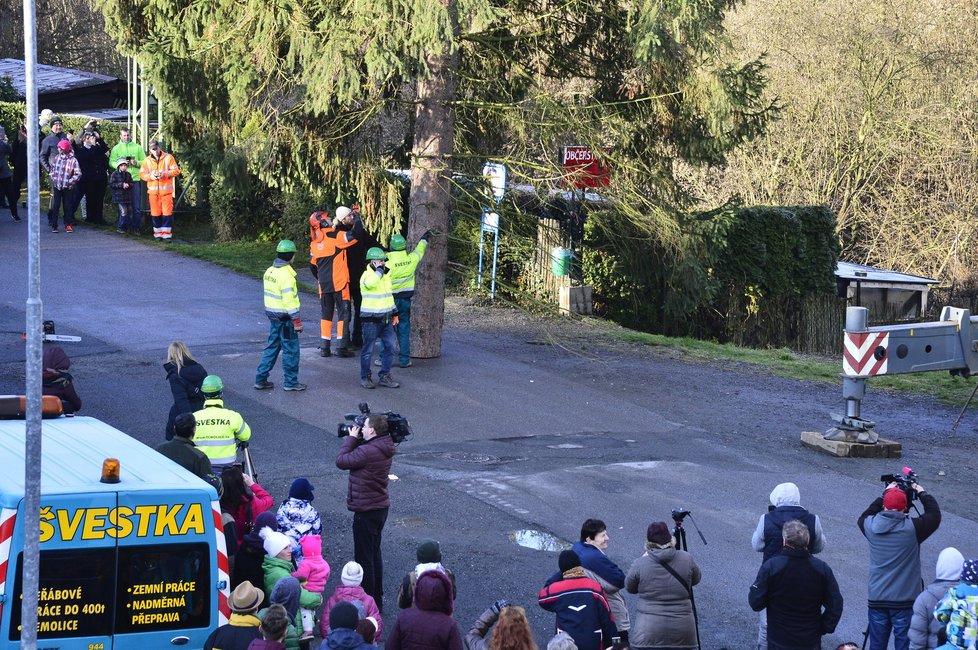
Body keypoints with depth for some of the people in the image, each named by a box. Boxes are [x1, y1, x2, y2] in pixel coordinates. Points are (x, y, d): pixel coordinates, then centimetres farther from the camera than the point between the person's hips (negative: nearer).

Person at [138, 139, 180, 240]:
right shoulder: (147, 160, 9)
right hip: (153, 191, 2)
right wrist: (151, 176, -11)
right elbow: (142, 174, 8)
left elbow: (176, 171, 0)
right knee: (155, 213, 4)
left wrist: (165, 174, -15)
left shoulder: (168, 158, 2)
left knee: (167, 212, -7)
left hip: (166, 190, -2)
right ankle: (157, 233, 11)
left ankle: (167, 234, -5)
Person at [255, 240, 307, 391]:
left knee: (272, 346, 16)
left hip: (272, 315, 9)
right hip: (284, 317, -9)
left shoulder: (269, 271, 8)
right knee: (291, 350, 2)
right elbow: (289, 300, -22)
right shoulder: (286, 275, -20)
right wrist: (296, 320, -17)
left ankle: (261, 379, 17)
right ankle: (291, 382, 8)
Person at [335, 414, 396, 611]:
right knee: (374, 553, 20)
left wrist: (352, 438, -8)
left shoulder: (368, 451, -27)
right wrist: (356, 439, 0)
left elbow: (341, 460, -17)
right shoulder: (385, 448, 3)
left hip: (366, 511, -10)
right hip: (381, 507, 10)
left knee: (364, 556, -1)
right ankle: (377, 600, 29)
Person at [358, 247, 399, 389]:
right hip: (371, 320, -7)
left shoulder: (385, 275, 12)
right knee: (368, 350, 2)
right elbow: (370, 283, -39)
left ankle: (385, 377, 14)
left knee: (390, 347, 5)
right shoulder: (367, 275, -13)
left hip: (386, 318, 7)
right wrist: (379, 270, -25)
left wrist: (394, 312, 22)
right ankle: (365, 377, 14)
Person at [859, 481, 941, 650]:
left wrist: (885, 494, 24)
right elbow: (934, 516, 1)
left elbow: (863, 518, 19)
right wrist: (921, 492, 14)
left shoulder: (871, 526, -5)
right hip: (905, 601, -3)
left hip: (876, 600, 3)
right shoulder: (911, 528, -15)